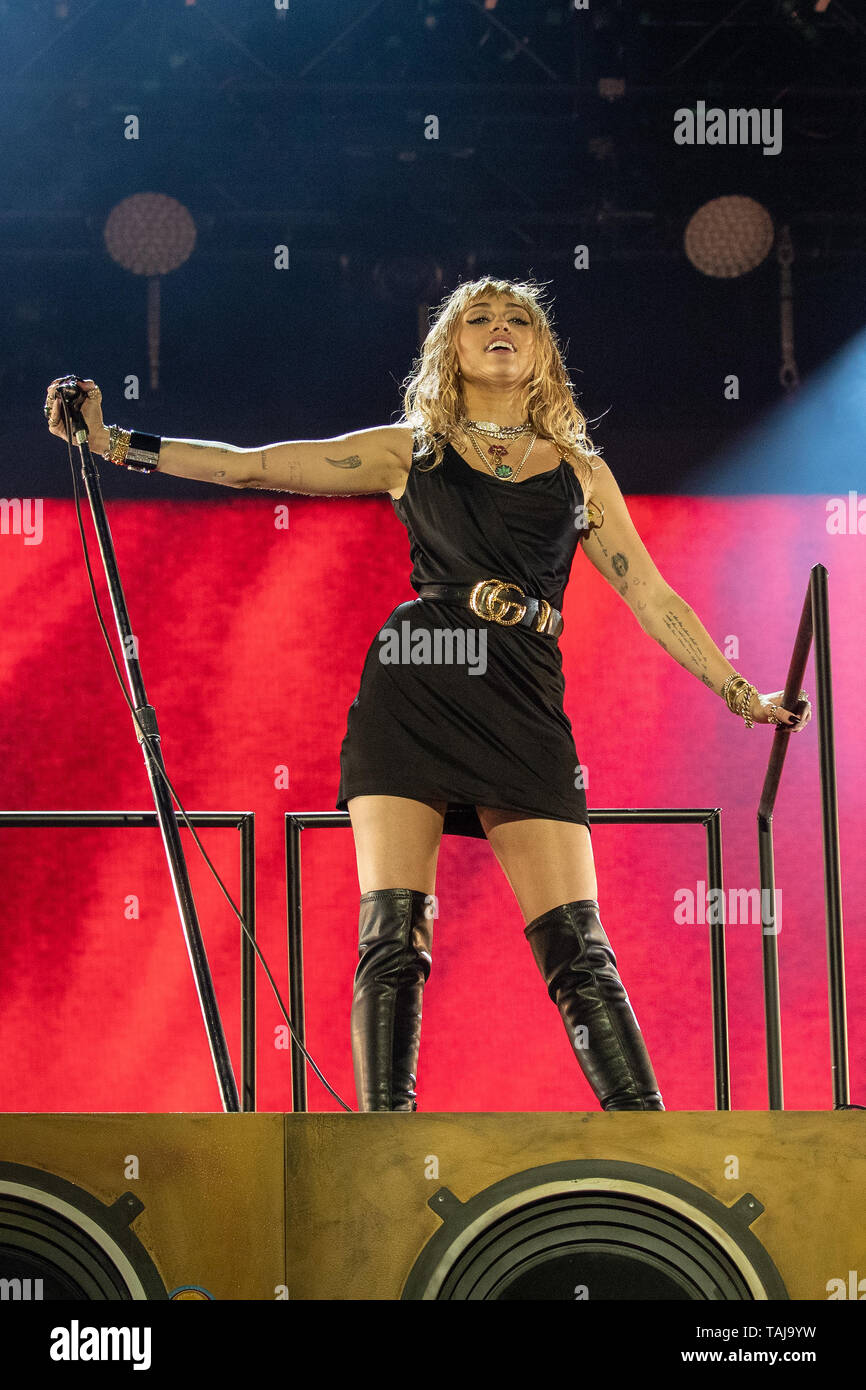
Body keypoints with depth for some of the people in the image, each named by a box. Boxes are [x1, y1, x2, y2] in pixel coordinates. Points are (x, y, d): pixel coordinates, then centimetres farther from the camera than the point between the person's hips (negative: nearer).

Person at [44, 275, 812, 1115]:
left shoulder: (581, 471, 18)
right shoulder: (410, 451, 15)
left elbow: (651, 597, 20)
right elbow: (249, 466, 13)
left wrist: (741, 694, 17)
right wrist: (113, 443, 6)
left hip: (526, 711, 0)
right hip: (411, 697, 0)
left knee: (576, 946, -7)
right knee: (392, 935, -10)